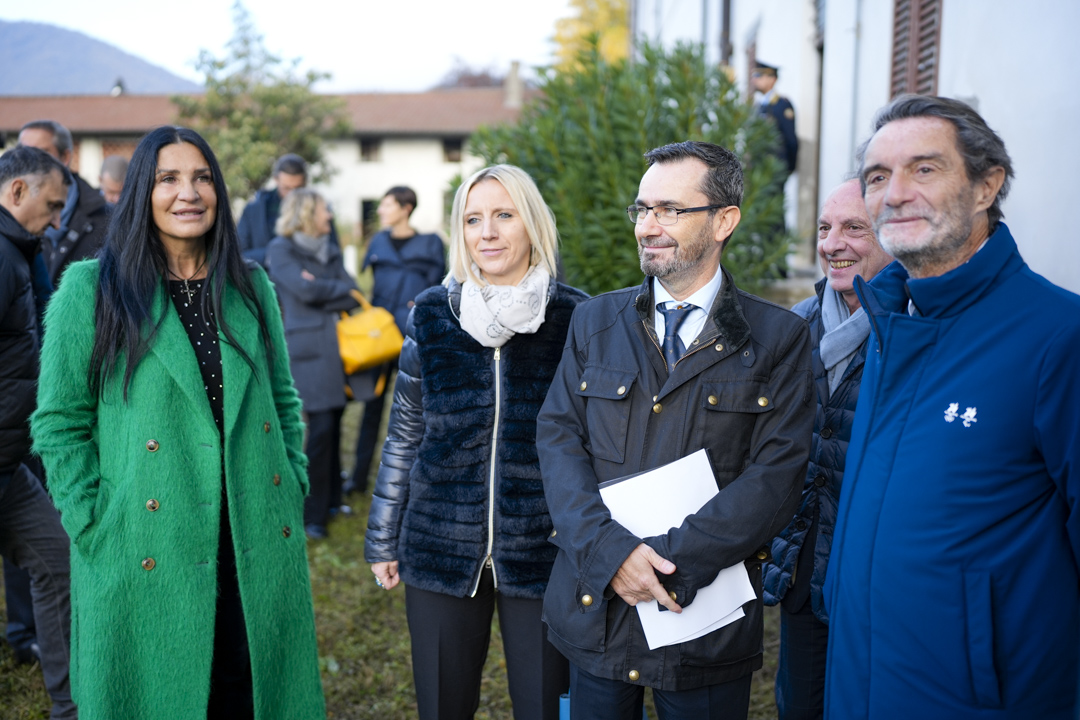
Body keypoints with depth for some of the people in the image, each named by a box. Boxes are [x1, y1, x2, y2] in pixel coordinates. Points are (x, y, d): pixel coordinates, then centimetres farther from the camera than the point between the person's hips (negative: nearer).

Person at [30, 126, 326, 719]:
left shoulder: (251, 288, 7)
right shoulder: (91, 289, -5)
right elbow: (59, 422, -4)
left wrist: (293, 487, 5)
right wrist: (94, 527, -10)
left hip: (258, 544, 3)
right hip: (144, 555, -3)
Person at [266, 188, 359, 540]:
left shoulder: (331, 251, 17)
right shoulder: (281, 249, 0)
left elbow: (353, 298, 7)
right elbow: (305, 290, -14)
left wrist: (322, 292, -8)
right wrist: (341, 287, 1)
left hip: (336, 345, 6)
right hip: (308, 348, -6)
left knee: (333, 424, 8)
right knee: (321, 426, -11)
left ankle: (331, 499, 21)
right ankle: (312, 514, -2)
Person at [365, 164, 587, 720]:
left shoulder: (574, 319, -4)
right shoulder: (432, 314, 1)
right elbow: (405, 433, 8)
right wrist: (384, 540, 10)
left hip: (542, 552, -1)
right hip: (441, 547, 2)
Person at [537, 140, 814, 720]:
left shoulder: (779, 338, -3)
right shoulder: (594, 321, 5)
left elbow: (776, 476, -11)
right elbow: (558, 438, -2)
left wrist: (672, 562, -19)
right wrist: (610, 548, -16)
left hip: (708, 627, -2)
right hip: (593, 604, 2)